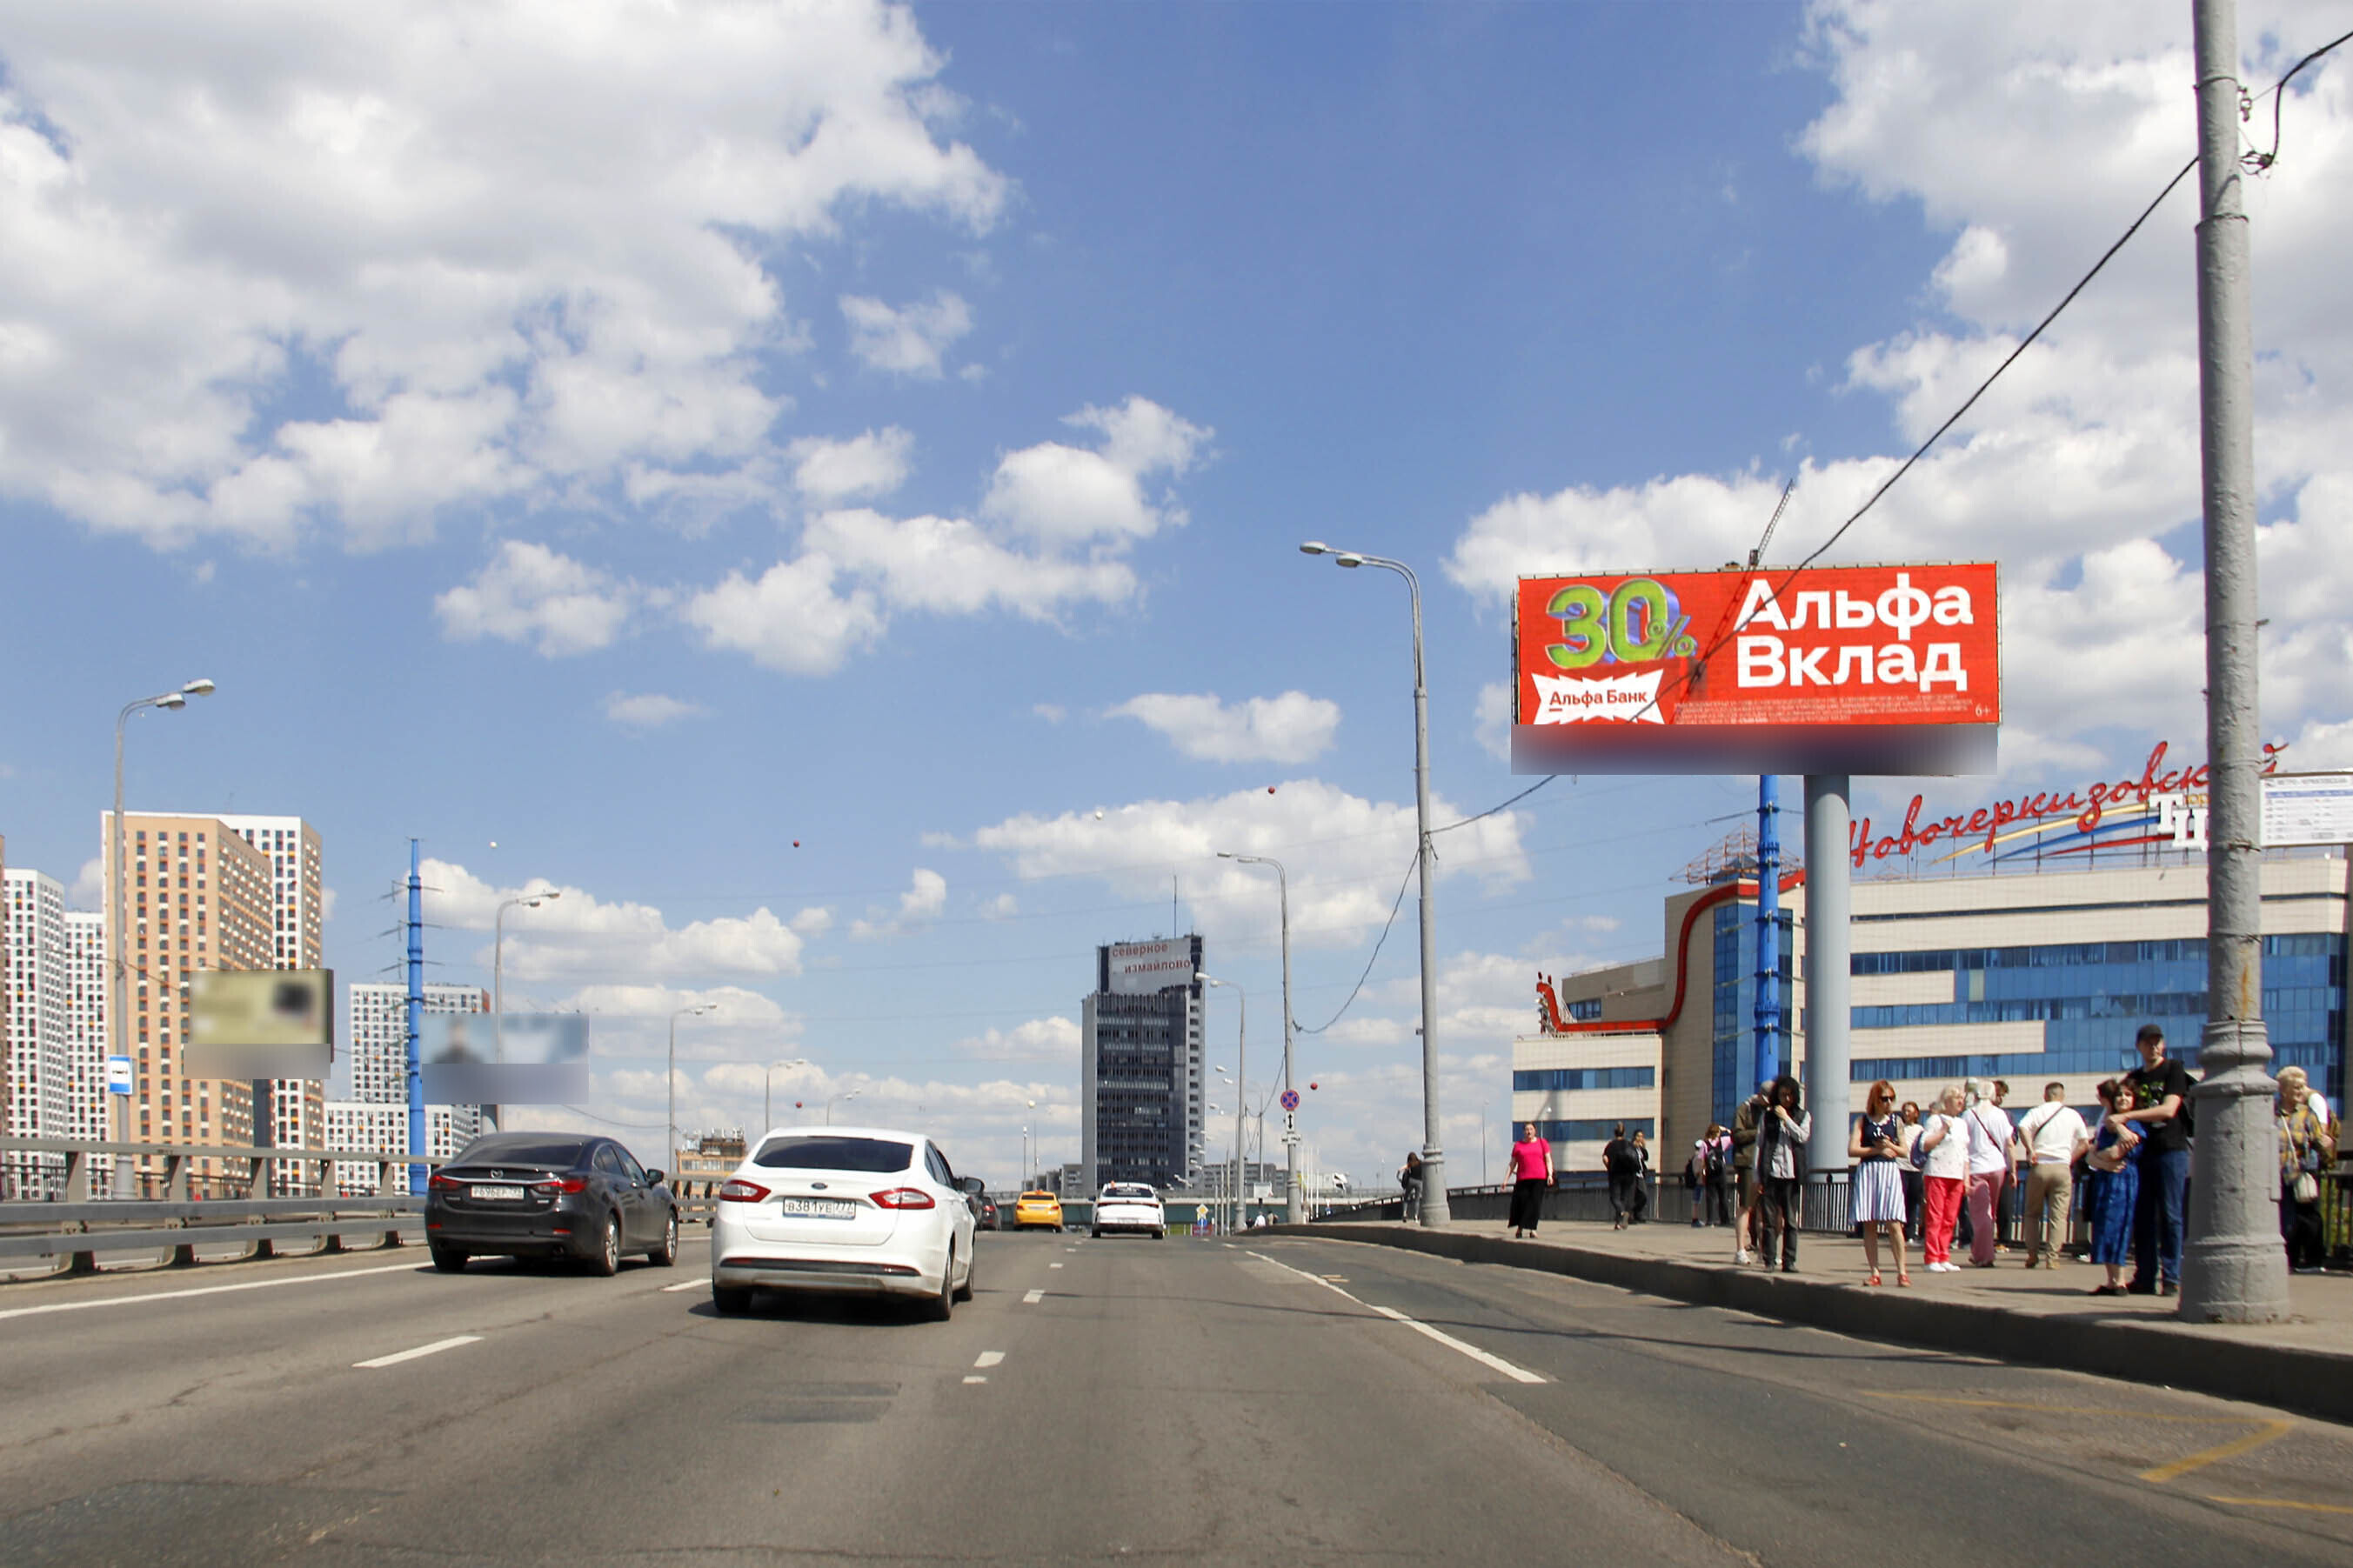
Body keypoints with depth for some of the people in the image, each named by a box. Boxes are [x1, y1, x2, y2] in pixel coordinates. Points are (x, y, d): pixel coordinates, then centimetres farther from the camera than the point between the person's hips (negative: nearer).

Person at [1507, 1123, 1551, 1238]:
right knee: (1521, 1202, -5)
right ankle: (1519, 1227, 11)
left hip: (1539, 1178, 0)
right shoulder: (1518, 1146, 12)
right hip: (1522, 1179, 0)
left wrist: (1550, 1175, -6)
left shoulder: (1542, 1143, 11)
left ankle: (1532, 1229, -4)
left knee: (1535, 1203, -7)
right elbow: (1512, 1163, 13)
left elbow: (1548, 1160, 7)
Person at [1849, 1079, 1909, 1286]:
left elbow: (1904, 1152, 10)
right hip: (1867, 1172, 0)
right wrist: (1877, 1149, -8)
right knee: (1869, 1225, -1)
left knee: (1893, 1223, -10)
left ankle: (1902, 1272, -6)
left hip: (1889, 1172, 0)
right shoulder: (1863, 1121, 6)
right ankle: (1874, 1272, 4)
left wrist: (1890, 1146, -8)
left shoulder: (1896, 1121, 9)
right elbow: (1852, 1150, -3)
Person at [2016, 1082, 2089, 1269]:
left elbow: (2023, 1127, -15)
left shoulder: (2036, 1112, 5)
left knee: (2033, 1213, 13)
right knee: (2058, 1215, 1)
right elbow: (2084, 1143, 11)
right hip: (2062, 1167, 0)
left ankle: (2032, 1255, 10)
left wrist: (2031, 1150, -12)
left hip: (2039, 1167, 0)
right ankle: (2052, 1258, -6)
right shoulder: (2073, 1115, 10)